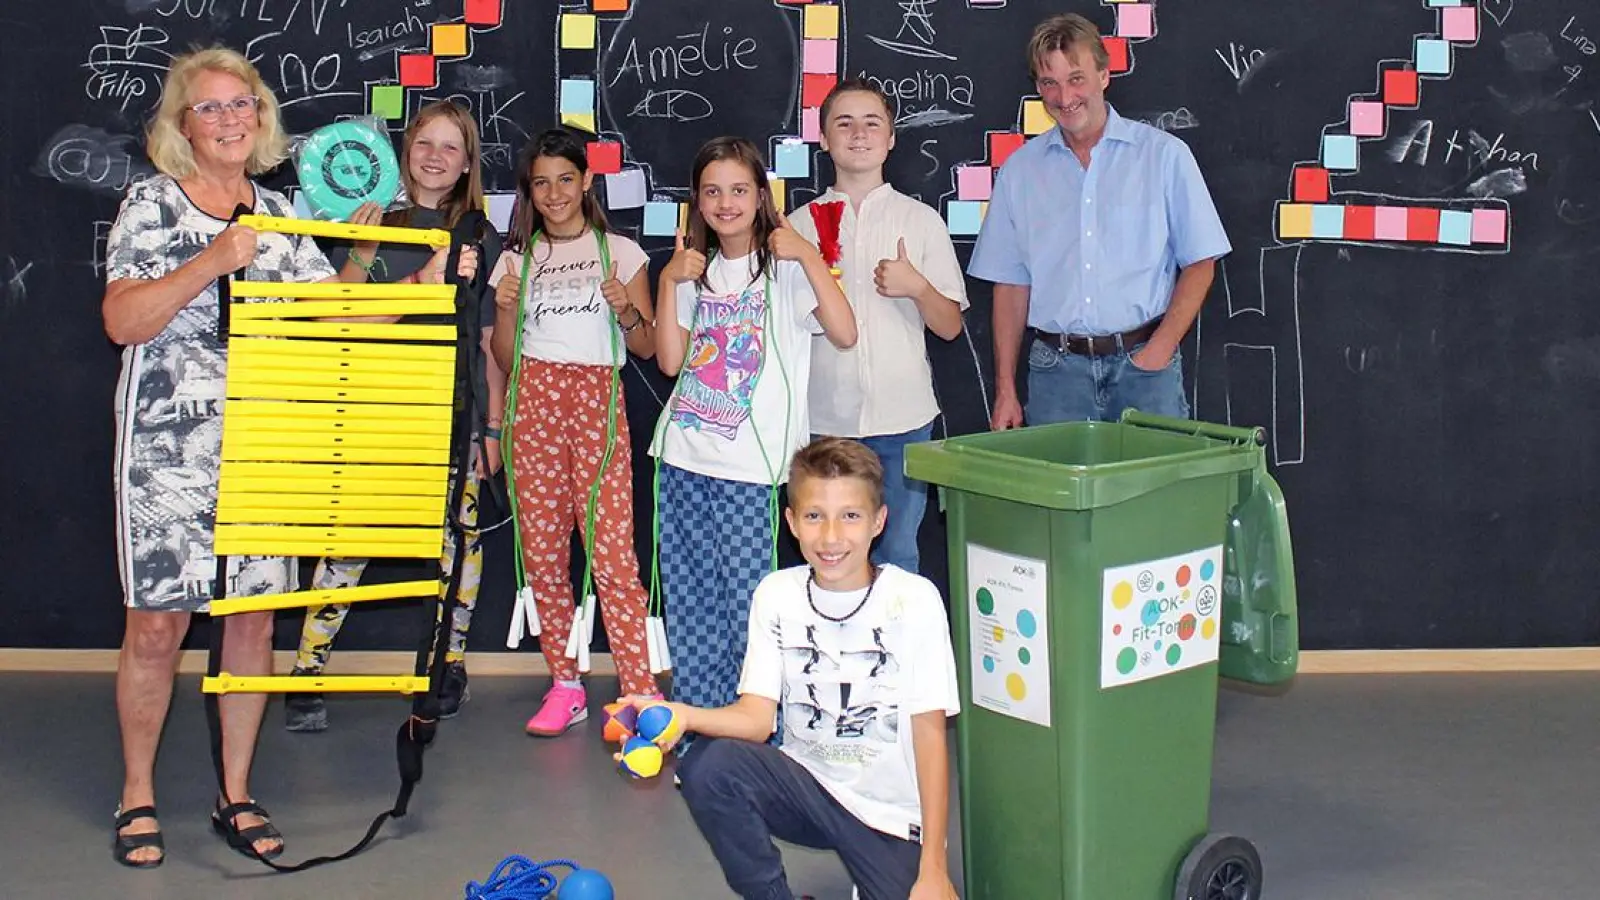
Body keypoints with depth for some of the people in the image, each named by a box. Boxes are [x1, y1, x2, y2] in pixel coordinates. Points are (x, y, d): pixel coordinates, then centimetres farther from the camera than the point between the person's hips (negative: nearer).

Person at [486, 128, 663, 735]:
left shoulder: (620, 252, 8)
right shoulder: (519, 258, 13)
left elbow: (647, 347, 8)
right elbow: (505, 357, 13)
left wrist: (626, 310, -12)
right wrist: (506, 310, -6)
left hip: (598, 401, -3)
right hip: (534, 401, 3)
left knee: (613, 553, -12)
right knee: (543, 551, 3)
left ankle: (640, 693, -9)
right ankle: (564, 686, 14)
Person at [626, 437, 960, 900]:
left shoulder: (913, 600, -13)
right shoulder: (776, 595, -3)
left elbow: (929, 733, -10)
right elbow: (757, 715, -9)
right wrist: (684, 716, -30)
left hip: (892, 812, -2)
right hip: (808, 782, 3)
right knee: (708, 768, -24)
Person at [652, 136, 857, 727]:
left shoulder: (785, 267, 0)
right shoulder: (696, 271, 15)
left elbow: (844, 333, -14)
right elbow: (670, 361, 6)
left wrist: (809, 256, -16)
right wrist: (669, 282, 0)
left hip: (748, 465, -5)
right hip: (682, 457, 5)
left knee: (748, 601, -6)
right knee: (689, 600, 7)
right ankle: (696, 718, 18)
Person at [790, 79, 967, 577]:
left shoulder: (922, 220, 6)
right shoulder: (801, 224, 7)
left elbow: (950, 326, 6)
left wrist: (917, 287, -12)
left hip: (902, 418, 0)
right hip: (825, 418, 0)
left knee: (897, 555, 4)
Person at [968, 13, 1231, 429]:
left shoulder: (1164, 155, 3)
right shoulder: (1020, 169, 10)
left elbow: (1199, 263, 3)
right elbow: (1011, 284, 10)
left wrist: (1160, 349, -9)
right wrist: (1005, 390, 5)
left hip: (1143, 363, -1)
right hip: (1056, 368, 2)